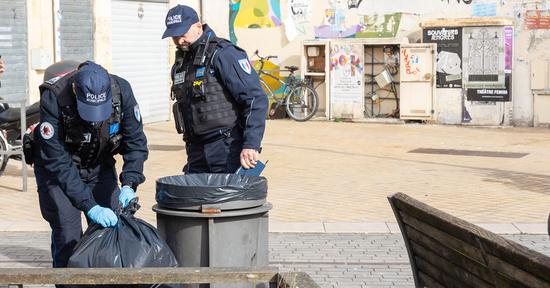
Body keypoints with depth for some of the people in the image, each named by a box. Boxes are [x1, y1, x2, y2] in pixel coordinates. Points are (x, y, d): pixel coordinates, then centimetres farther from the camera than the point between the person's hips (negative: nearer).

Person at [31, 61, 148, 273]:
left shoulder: (121, 90, -24)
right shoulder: (53, 98, -33)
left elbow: (136, 142, -15)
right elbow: (57, 162, -32)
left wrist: (129, 185, -29)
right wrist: (89, 206, -37)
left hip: (99, 166, 3)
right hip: (58, 171, -3)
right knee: (68, 238, -12)